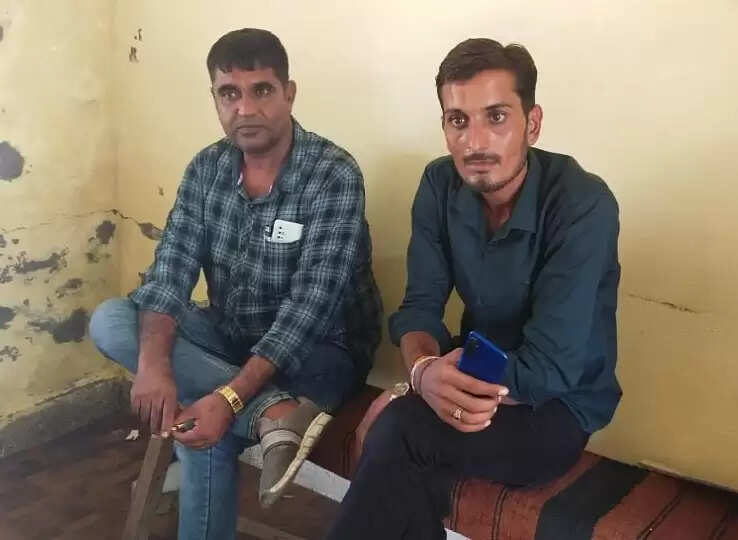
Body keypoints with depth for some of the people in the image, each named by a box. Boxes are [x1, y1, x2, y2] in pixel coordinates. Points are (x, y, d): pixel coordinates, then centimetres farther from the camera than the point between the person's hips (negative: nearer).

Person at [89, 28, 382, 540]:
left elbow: (309, 308, -27)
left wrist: (231, 397, -37)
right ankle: (274, 413, -26)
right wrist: (154, 364, -30)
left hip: (318, 353, -7)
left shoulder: (334, 176, -20)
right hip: (228, 339, 7)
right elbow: (170, 272, -10)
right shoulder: (206, 169, -2)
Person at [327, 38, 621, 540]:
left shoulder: (583, 206, -24)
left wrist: (404, 397, -22)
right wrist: (425, 372, -30)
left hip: (559, 407, -5)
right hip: (477, 377, 5)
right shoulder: (441, 185, -6)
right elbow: (420, 306, -5)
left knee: (397, 430, -29)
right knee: (406, 470, -23)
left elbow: (545, 370, -27)